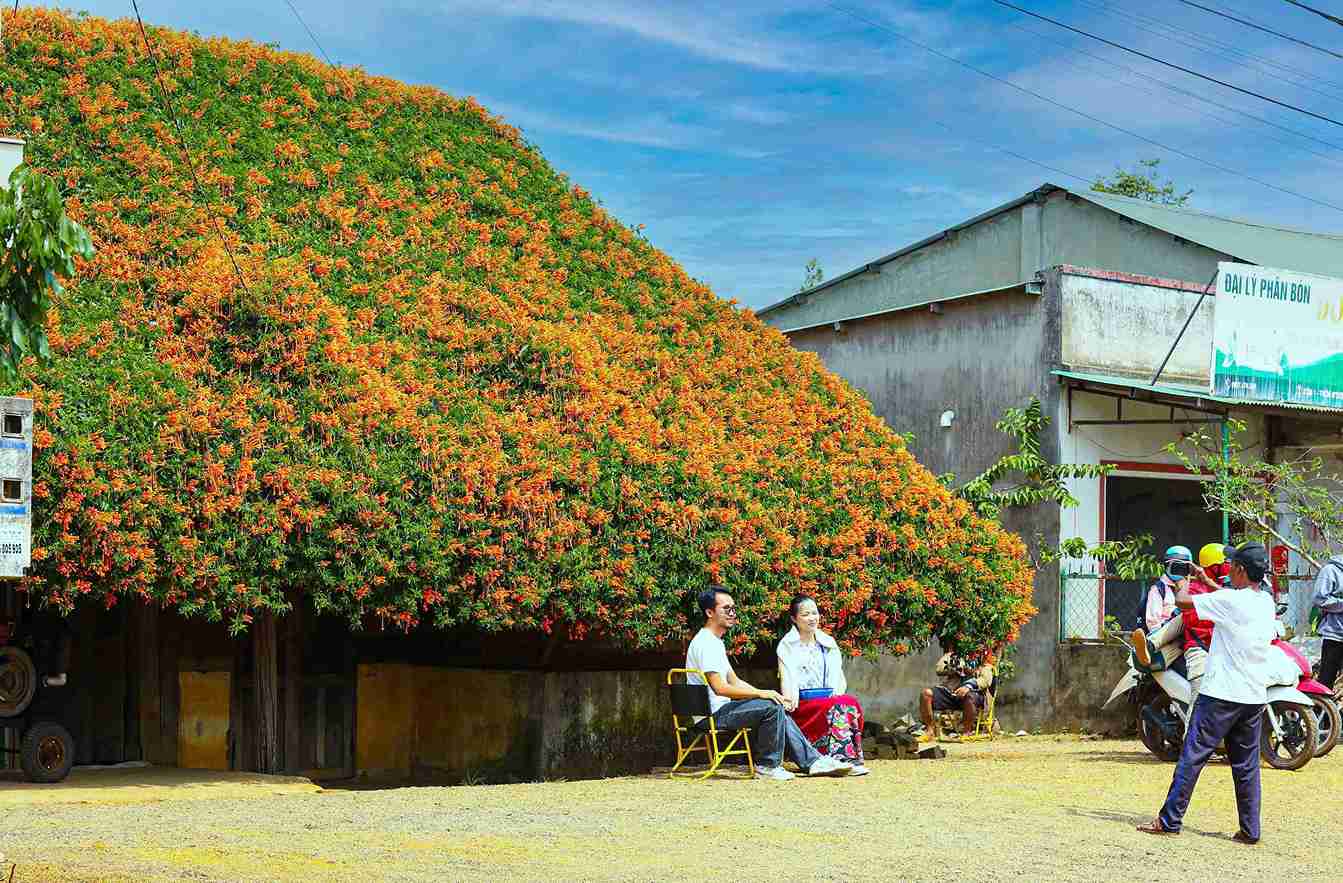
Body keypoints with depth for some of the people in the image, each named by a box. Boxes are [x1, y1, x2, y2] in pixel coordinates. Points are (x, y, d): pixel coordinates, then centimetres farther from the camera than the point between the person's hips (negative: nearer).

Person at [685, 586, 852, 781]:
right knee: (772, 708, -21)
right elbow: (720, 688, -23)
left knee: (778, 712, 8)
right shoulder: (705, 643, -15)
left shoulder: (716, 642, 20)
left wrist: (766, 694, 8)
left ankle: (813, 761, 7)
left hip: (720, 709, 11)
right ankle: (767, 766, -10)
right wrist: (760, 693, -21)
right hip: (713, 714, -11)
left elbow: (734, 681, 22)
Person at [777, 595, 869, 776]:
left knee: (851, 703, -28)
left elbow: (839, 676, 16)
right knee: (836, 707, -32)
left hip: (830, 698, 4)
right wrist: (789, 699, -28)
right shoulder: (788, 645, 4)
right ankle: (843, 757, -35)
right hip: (802, 704, -4)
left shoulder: (828, 643, 19)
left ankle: (851, 757, -29)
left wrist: (838, 691, -6)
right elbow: (787, 677, -9)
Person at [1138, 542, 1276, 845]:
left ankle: (1170, 820, 3)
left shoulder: (1230, 600, -14)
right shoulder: (1267, 602, 8)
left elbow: (1181, 601, -10)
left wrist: (1186, 584, 11)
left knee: (1193, 756, 0)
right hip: (1255, 696, 7)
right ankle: (1250, 830, 9)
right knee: (1247, 765, 10)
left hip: (1222, 694, -7)